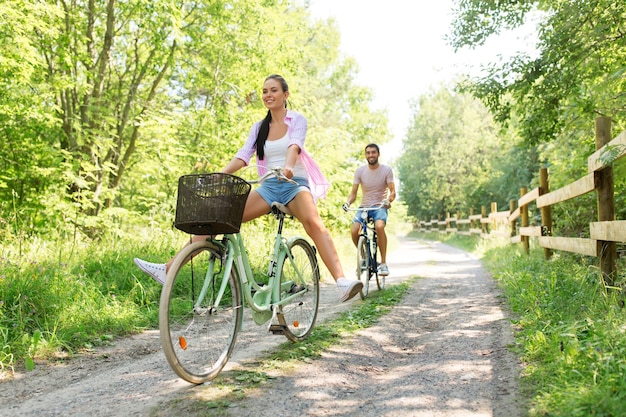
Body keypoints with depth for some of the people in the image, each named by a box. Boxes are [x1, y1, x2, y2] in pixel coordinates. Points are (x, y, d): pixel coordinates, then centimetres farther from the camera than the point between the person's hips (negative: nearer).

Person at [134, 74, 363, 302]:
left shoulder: (297, 120, 3)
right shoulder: (259, 127, 14)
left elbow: (294, 146, -18)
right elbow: (243, 155, 2)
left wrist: (288, 166, -41)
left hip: (295, 184, -4)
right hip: (268, 187, 4)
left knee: (313, 222, -35)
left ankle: (342, 282, -46)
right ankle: (168, 269, -10)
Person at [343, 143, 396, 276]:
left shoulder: (387, 170, -3)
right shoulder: (360, 171, 1)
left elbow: (392, 191, -6)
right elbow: (353, 192, 1)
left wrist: (388, 200, -28)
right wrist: (348, 202, -20)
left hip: (380, 207, -2)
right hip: (364, 207, 2)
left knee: (379, 226, -35)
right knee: (353, 230, -25)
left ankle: (383, 262, -21)